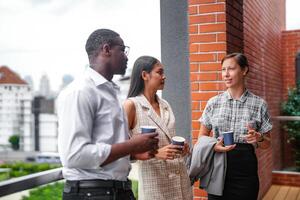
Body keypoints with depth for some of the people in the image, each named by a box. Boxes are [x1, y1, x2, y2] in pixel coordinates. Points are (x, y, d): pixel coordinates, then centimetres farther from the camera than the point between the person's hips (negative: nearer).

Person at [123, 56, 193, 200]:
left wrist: (181, 147, 4)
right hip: (154, 179, -6)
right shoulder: (131, 105, -9)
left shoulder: (165, 105, 12)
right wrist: (155, 153, -21)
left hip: (179, 176, 6)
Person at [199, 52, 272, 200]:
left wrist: (259, 138, -16)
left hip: (245, 168, -1)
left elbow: (266, 144, 6)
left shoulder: (259, 104, -2)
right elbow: (202, 136, 10)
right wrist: (213, 146, -10)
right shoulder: (213, 102, 2)